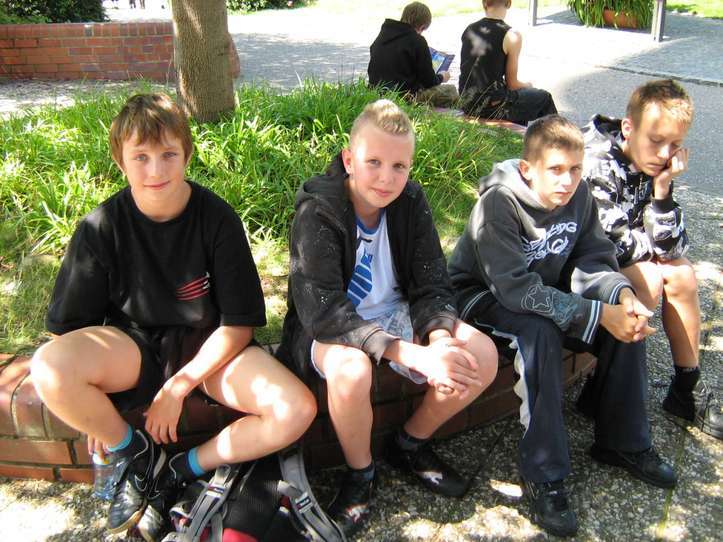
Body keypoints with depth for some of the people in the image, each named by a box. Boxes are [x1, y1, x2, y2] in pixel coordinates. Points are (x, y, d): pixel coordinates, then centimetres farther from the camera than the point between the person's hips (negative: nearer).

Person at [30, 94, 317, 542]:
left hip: (206, 345, 0)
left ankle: (179, 472, -1)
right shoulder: (101, 227, -11)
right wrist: (93, 411, -6)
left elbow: (239, 323, -10)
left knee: (298, 410, -23)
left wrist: (178, 387, -14)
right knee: (49, 367, -32)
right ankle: (134, 453, -1)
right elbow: (71, 324, -3)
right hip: (133, 343, 1)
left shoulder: (217, 218, -14)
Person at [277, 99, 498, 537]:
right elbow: (323, 312, -30)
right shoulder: (317, 212, -22)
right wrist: (412, 354, -39)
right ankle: (360, 473, -6)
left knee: (481, 355, -15)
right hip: (328, 328, -4)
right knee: (351, 369, -38)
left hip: (395, 314, 5)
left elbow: (432, 284, -5)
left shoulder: (411, 202, -7)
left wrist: (440, 339, -28)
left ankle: (411, 444, 10)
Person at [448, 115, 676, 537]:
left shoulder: (579, 194, -8)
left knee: (629, 316, -11)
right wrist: (598, 313, -35)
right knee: (541, 330, -36)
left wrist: (622, 293, -24)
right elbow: (516, 289, -33)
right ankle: (544, 475, -25)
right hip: (486, 296, -6)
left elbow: (592, 259, -1)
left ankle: (623, 440, 6)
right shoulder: (499, 202, -27)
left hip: (545, 291, 7)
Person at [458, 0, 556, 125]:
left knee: (521, 92, 34)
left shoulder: (468, 30, 3)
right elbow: (511, 84, -8)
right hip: (492, 109, -6)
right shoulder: (512, 36, -14)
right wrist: (528, 85, 15)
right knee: (544, 98, 19)